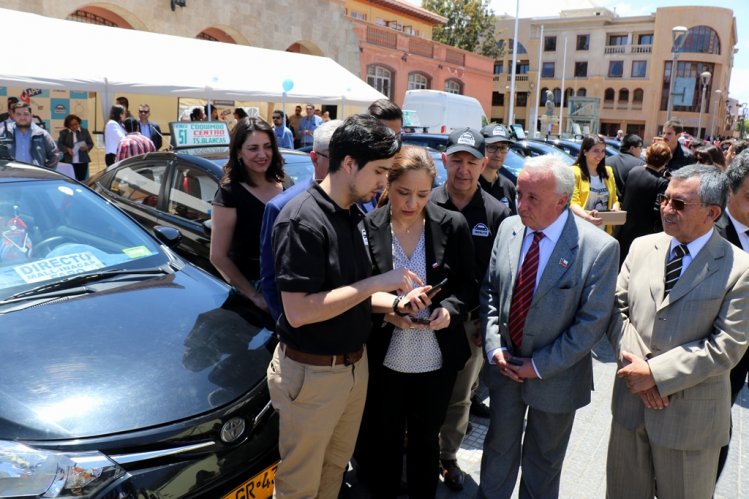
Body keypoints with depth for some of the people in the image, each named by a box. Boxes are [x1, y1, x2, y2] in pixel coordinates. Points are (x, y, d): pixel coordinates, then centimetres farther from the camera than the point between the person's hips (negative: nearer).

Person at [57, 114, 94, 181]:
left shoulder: (84, 131, 7)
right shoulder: (64, 133, 5)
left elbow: (91, 143, 8)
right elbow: (60, 144, 3)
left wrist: (86, 147, -14)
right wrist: (67, 149, -16)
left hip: (83, 161, 1)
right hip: (69, 161, -1)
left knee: (82, 180, 1)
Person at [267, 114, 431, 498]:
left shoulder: (351, 215, 6)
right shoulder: (302, 220, -21)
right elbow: (298, 311, -26)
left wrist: (396, 303, -4)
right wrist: (376, 283, -24)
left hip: (354, 363, 8)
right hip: (311, 372, -8)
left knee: (335, 466, 24)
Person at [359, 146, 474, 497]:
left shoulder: (453, 225, -8)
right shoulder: (368, 227, -11)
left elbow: (468, 285, 1)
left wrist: (450, 308, -18)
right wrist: (384, 311, -21)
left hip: (437, 359, 1)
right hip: (384, 359, 0)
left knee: (426, 439, 22)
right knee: (384, 440, 19)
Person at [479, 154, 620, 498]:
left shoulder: (600, 248, -20)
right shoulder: (508, 228, -6)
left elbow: (593, 321, -16)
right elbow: (489, 291, 2)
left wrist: (541, 365, -15)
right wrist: (494, 347, -7)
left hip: (555, 376, -3)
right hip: (505, 366, 3)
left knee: (543, 460, 19)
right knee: (499, 447, 20)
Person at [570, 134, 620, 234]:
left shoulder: (608, 172, 15)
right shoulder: (575, 172, -5)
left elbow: (614, 199, 19)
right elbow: (572, 202, -12)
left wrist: (615, 210, -4)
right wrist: (586, 216, -31)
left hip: (605, 230, 6)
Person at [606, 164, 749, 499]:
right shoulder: (641, 247, 2)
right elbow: (617, 308, 3)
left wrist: (656, 373, -18)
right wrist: (635, 367, -10)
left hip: (690, 415, -4)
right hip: (631, 401, 4)